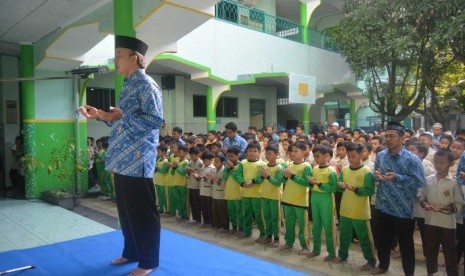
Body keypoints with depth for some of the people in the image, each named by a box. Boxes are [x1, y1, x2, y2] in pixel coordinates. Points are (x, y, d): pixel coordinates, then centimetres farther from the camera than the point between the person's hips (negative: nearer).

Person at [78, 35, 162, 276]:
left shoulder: (146, 85, -12)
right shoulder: (128, 86, 17)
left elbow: (156, 120, -20)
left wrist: (122, 115, -21)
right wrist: (100, 115, 11)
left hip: (138, 161, -10)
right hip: (122, 160, 10)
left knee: (142, 212, 0)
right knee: (126, 210, 18)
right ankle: (131, 252, 34)